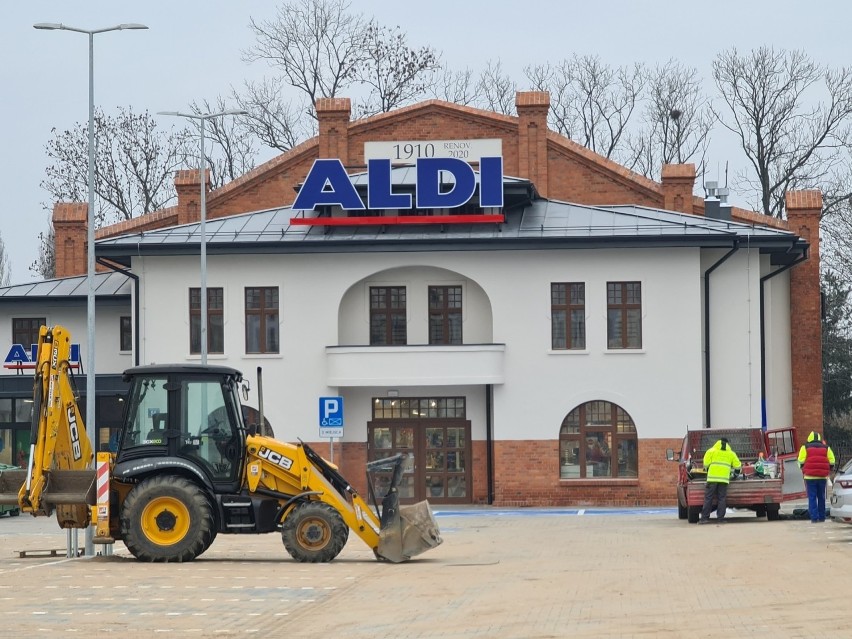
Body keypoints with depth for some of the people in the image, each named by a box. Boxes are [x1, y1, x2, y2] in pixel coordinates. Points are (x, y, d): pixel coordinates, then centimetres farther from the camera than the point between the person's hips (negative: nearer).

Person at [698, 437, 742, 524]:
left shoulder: (711, 451, 8)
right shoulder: (731, 453, 14)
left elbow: (706, 464, 1)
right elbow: (737, 466, 14)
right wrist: (733, 471, 33)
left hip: (712, 478, -1)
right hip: (724, 478, 1)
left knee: (708, 498, 0)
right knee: (721, 499, 5)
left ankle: (705, 518, -4)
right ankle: (720, 518, 0)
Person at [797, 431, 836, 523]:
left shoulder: (805, 448, 3)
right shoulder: (826, 448, 10)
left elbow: (801, 462, -2)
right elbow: (832, 462, 3)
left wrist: (803, 471, 15)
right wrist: (828, 471, 17)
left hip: (810, 477, -2)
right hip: (822, 477, 2)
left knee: (812, 497, -2)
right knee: (821, 497, 14)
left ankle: (814, 517, -10)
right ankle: (822, 517, 17)